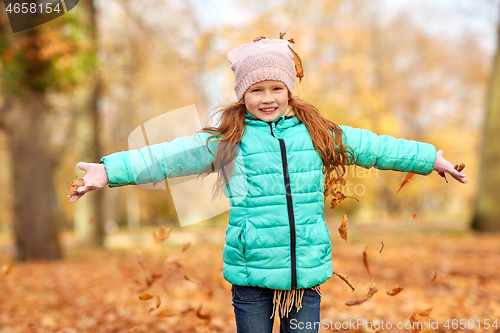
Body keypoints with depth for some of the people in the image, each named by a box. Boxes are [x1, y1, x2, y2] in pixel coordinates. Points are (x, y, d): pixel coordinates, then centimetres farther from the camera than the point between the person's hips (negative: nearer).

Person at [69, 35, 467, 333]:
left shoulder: (318, 133, 7)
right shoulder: (227, 141, -1)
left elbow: (373, 147, 14)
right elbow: (170, 156, -7)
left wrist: (432, 158, 20)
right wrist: (110, 170, -16)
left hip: (307, 273, 2)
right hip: (252, 275, -2)